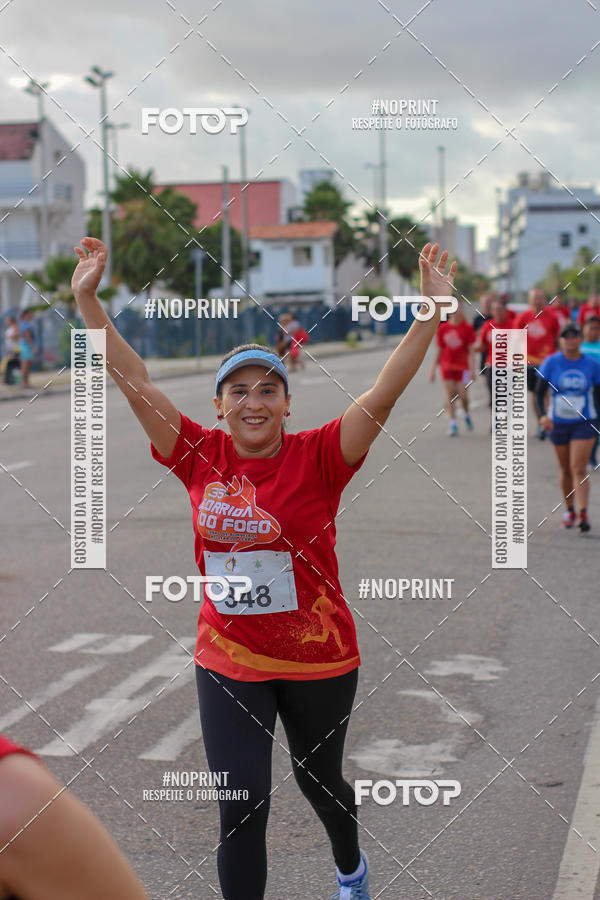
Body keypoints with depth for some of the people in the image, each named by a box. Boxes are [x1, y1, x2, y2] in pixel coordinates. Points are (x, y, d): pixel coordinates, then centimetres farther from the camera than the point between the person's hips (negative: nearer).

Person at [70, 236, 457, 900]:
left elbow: (384, 393, -22)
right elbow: (134, 383, -7)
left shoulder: (318, 458, -13)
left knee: (317, 781, 23)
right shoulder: (201, 458, -7)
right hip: (229, 663, 1)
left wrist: (432, 311, -31)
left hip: (319, 659, 0)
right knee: (241, 811, -2)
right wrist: (87, 300, -12)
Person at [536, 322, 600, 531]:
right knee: (565, 469, 13)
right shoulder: (551, 362, -5)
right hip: (558, 423, 2)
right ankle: (569, 510, 30)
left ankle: (583, 514, -18)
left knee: (579, 469, -13)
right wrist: (542, 415, -19)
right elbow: (540, 391, -3)